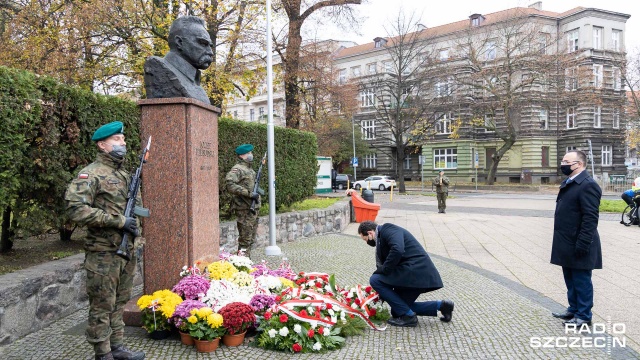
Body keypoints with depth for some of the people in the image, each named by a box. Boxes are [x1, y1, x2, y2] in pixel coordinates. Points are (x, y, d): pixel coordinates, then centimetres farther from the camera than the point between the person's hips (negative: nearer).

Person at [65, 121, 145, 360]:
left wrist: (134, 225, 4)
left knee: (119, 303, 16)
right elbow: (75, 209, -22)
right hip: (103, 253, -7)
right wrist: (119, 221, -21)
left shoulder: (125, 174, 13)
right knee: (102, 306, 2)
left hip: (127, 250, 7)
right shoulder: (91, 174, -11)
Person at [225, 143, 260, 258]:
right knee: (245, 240, -6)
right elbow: (229, 183, -28)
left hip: (253, 208, 9)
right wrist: (249, 193, -26)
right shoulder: (237, 169, -12)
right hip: (244, 209, -9)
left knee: (251, 239, 15)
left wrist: (257, 195, 14)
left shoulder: (250, 169, 17)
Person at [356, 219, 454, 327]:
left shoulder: (387, 229, -8)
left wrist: (383, 270, -17)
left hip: (416, 269, -11)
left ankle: (408, 316, -6)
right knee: (400, 306, 18)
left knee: (375, 280, -11)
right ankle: (441, 305, 17)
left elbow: (397, 250, -28)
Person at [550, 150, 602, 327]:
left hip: (578, 246, -9)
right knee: (570, 280, 20)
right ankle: (574, 309, 34)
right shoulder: (568, 183, 13)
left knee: (581, 281, 4)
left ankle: (584, 316, 17)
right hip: (567, 245, 9)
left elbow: (591, 218, -21)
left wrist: (582, 245, -22)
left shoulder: (588, 185, -18)